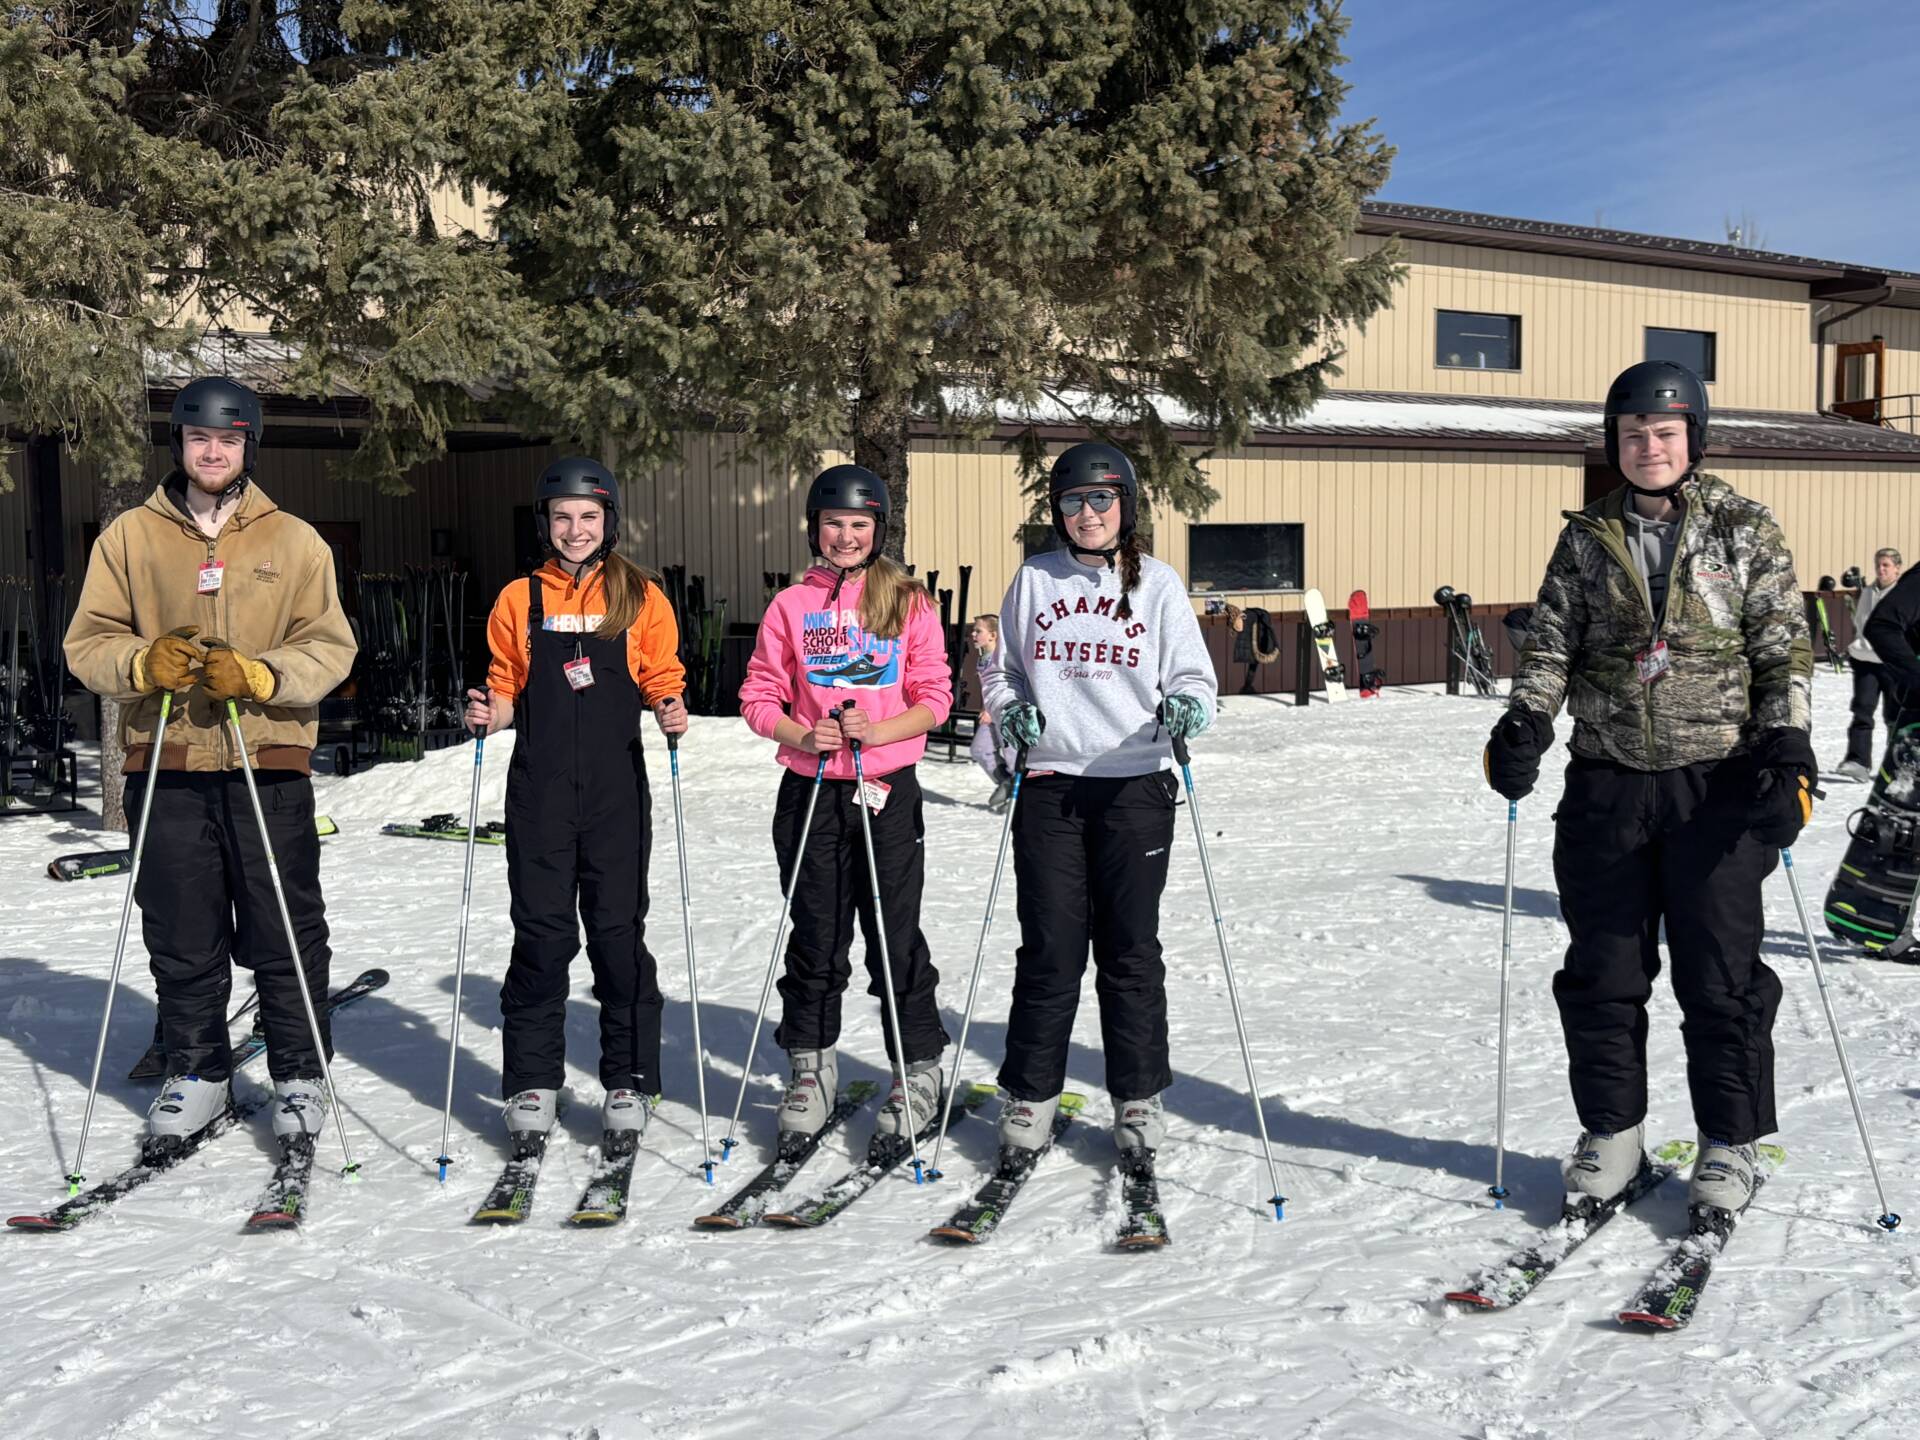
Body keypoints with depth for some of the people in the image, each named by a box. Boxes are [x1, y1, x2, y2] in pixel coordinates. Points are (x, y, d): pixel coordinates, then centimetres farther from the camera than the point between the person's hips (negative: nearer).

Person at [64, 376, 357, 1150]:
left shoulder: (294, 541, 6)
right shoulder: (130, 537, 8)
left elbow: (329, 648, 2)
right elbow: (88, 643, 6)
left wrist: (257, 676, -15)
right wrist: (145, 663, -14)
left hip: (269, 766, -1)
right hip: (166, 767, 1)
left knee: (285, 933, 3)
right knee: (182, 937, 8)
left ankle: (301, 1075, 15)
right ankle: (196, 1072, 23)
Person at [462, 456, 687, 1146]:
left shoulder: (641, 596, 6)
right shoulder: (520, 599, 9)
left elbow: (661, 678, 8)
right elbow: (509, 690, 12)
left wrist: (669, 709, -13)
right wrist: (491, 714, -9)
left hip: (617, 788, -1)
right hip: (540, 789, 1)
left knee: (618, 932, 2)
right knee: (541, 933, 1)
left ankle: (629, 1079, 14)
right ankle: (531, 1082, 12)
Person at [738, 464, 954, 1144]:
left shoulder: (908, 601, 2)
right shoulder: (791, 605, 5)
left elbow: (934, 698, 0)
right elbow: (759, 696, 6)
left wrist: (876, 731, -16)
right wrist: (803, 736, -12)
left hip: (889, 790, -1)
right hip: (810, 792, 1)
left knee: (896, 935, 1)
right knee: (815, 935, 8)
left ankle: (919, 1070, 16)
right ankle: (811, 1066, 24)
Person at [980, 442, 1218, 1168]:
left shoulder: (1158, 584, 4)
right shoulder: (1033, 580, 9)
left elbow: (1193, 676, 4)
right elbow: (1003, 670, 17)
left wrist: (1184, 710, -18)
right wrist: (1010, 710, -4)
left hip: (1134, 787, -1)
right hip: (1049, 786, 1)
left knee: (1130, 947, 5)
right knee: (1048, 948, 2)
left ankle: (1138, 1097, 18)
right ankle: (1030, 1095, 15)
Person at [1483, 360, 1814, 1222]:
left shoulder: (1744, 531, 2)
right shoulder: (1587, 539, 8)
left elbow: (1784, 648, 0)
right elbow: (1551, 643, 8)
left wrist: (1786, 743, -12)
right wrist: (1525, 723, -9)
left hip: (1717, 782, -2)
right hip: (1608, 784, 3)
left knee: (1721, 972, 2)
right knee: (1604, 971, 8)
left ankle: (1729, 1143, 17)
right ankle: (1612, 1133, 22)